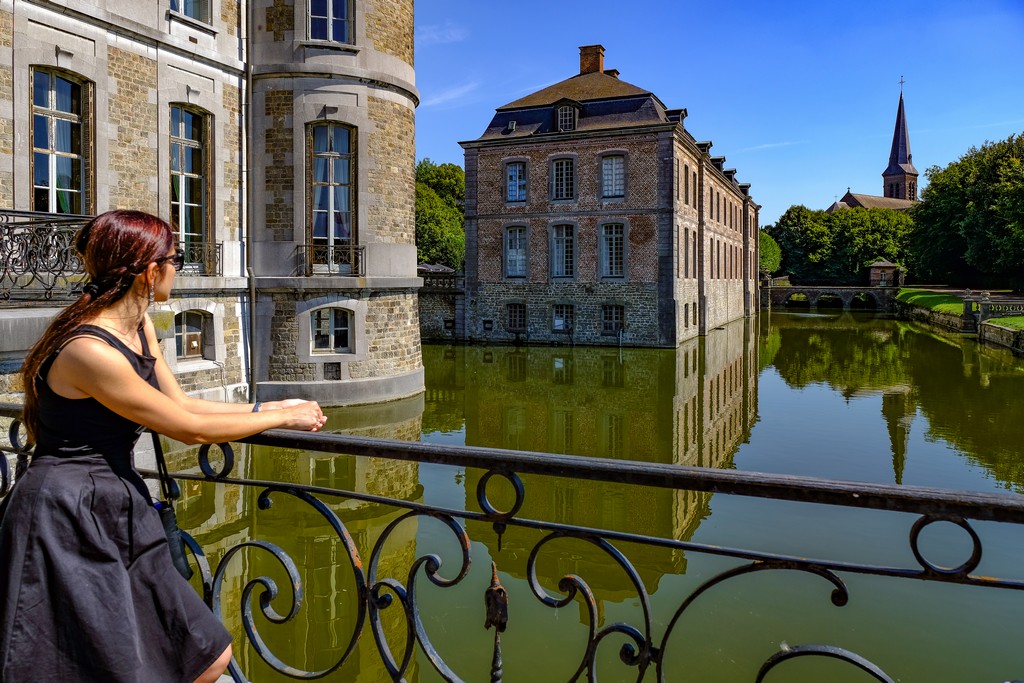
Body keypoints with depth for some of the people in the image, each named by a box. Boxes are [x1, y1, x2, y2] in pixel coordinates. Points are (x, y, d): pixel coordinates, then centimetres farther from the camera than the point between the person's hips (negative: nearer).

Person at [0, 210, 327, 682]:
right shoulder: (90, 351, -24)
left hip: (118, 517, 9)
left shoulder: (139, 327, 5)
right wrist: (283, 418, -7)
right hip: (66, 524, -9)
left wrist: (268, 407, 6)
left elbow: (182, 405, 11)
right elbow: (190, 428, -18)